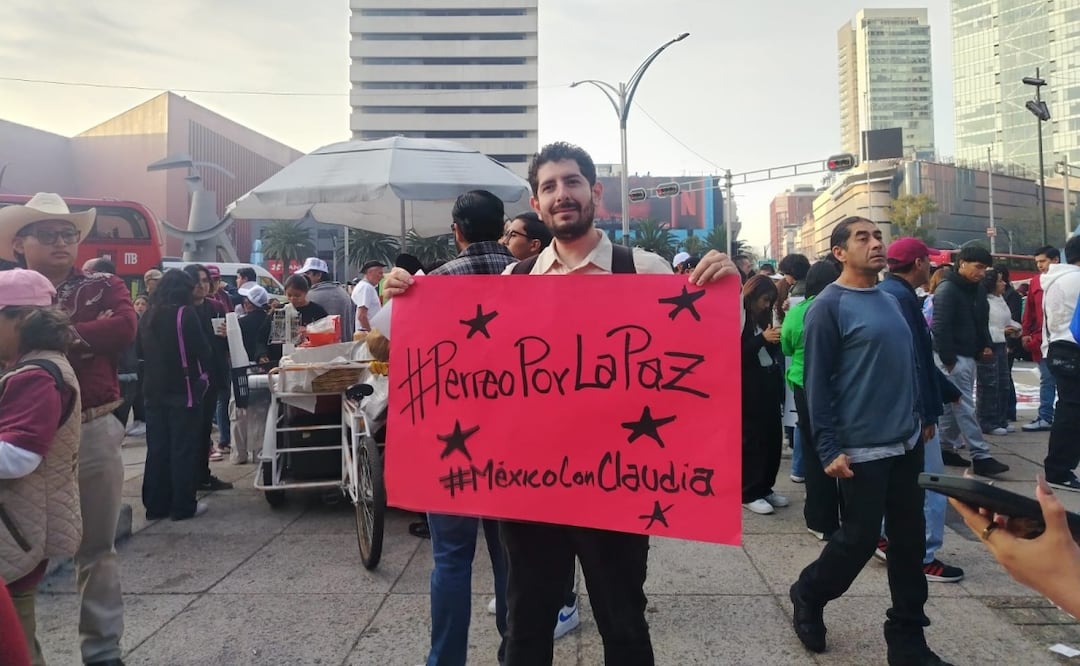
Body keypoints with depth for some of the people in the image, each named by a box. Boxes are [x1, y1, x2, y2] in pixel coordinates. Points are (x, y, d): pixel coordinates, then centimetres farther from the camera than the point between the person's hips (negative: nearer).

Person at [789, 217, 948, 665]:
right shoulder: (829, 306, -12)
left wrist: (917, 416, 18)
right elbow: (817, 383, -14)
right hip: (862, 448, -7)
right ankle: (808, 595, 29)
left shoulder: (890, 300, 10)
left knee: (909, 539, 11)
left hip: (907, 443, 7)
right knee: (860, 538, 2)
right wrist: (829, 449, -17)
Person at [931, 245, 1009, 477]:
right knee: (964, 406, -8)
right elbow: (940, 327, -19)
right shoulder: (947, 289, -14)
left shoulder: (978, 289, 13)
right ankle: (981, 457, -8)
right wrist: (947, 359, -21)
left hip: (968, 355, 9)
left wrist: (986, 345, 6)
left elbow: (982, 321, 23)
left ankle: (946, 449, 23)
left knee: (953, 405, 14)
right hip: (953, 357, -9)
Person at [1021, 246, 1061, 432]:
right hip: (1041, 338, 4)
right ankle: (1045, 418, 13)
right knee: (1046, 380, 9)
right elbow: (1030, 309, 10)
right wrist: (1026, 333, 7)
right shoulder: (1036, 281, 8)